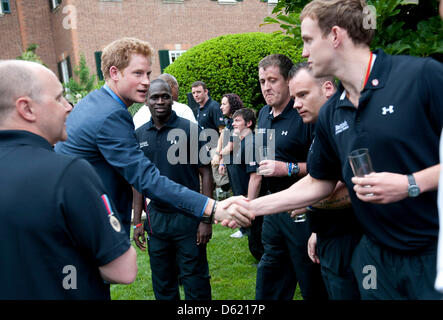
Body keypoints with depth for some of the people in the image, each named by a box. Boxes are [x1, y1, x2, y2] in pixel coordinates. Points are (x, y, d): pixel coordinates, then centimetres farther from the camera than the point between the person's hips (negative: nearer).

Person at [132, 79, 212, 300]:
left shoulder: (189, 130, -7)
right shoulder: (139, 135, 5)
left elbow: (205, 173, -6)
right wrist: (137, 222, 8)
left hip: (188, 217, -4)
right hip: (156, 218, 4)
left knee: (195, 283, 6)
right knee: (162, 285, 16)